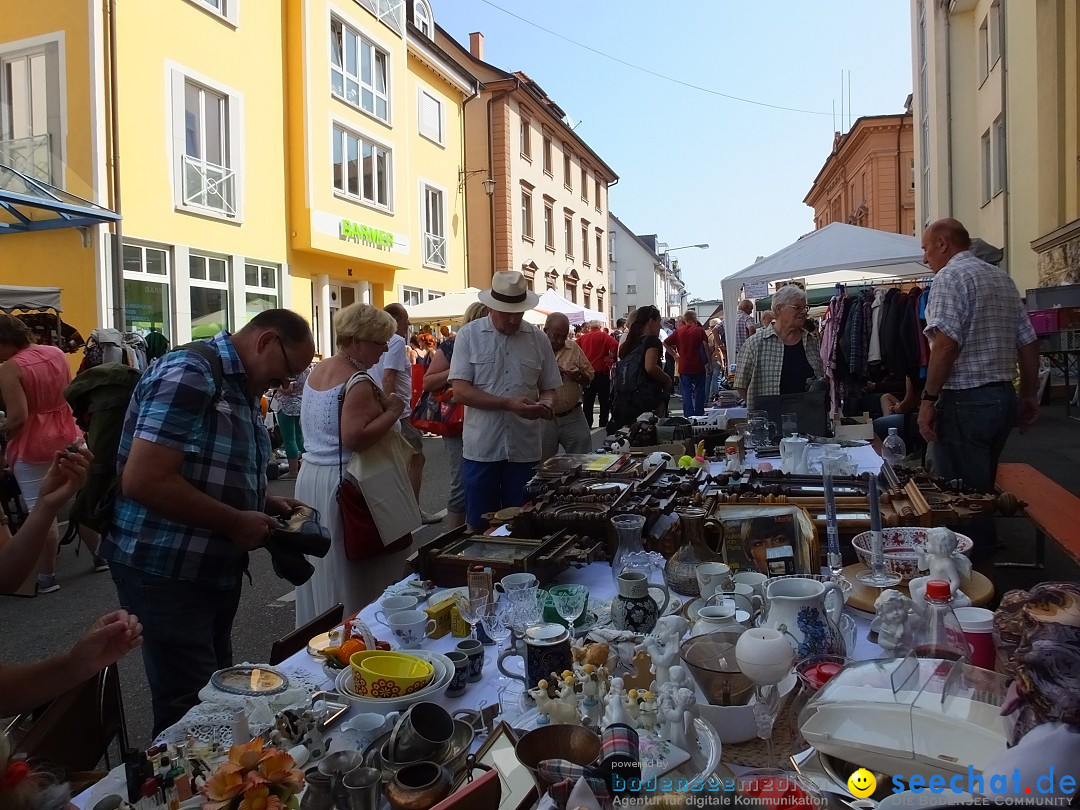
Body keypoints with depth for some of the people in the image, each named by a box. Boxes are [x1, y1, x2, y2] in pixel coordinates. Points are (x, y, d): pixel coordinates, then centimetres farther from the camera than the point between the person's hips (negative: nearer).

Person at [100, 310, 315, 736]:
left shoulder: (241, 388, 10)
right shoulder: (189, 375, -19)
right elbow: (143, 480, -27)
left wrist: (266, 503, 5)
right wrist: (236, 522, -21)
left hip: (217, 568, 9)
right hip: (166, 571, -9)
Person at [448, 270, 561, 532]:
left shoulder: (539, 339, 5)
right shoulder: (469, 335, -3)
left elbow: (548, 388, 12)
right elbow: (460, 391, -10)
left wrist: (545, 403, -13)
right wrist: (510, 404, -19)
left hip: (524, 448, 2)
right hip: (481, 447, -2)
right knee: (480, 525, 9)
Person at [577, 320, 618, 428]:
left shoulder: (582, 337, 6)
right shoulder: (603, 335, -6)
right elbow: (615, 345, -21)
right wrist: (610, 359, -11)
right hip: (601, 372, -4)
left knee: (587, 402, 11)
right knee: (604, 401, 7)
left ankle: (587, 426, 12)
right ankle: (603, 425, 5)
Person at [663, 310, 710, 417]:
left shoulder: (679, 331, 5)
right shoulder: (699, 330, -2)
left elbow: (665, 343, 2)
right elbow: (705, 345, -13)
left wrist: (675, 355, 8)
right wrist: (709, 361, -6)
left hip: (683, 367, 2)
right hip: (698, 366, -1)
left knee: (686, 392, 5)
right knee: (699, 391, 11)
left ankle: (688, 415, 1)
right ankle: (698, 415, 13)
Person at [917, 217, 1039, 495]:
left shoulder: (949, 276, -9)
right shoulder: (1002, 277, 16)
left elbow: (946, 344, -21)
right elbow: (1028, 343, 16)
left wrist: (928, 398, -17)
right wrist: (1029, 396, 22)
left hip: (965, 401, -9)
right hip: (1004, 398, 9)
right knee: (983, 488, 18)